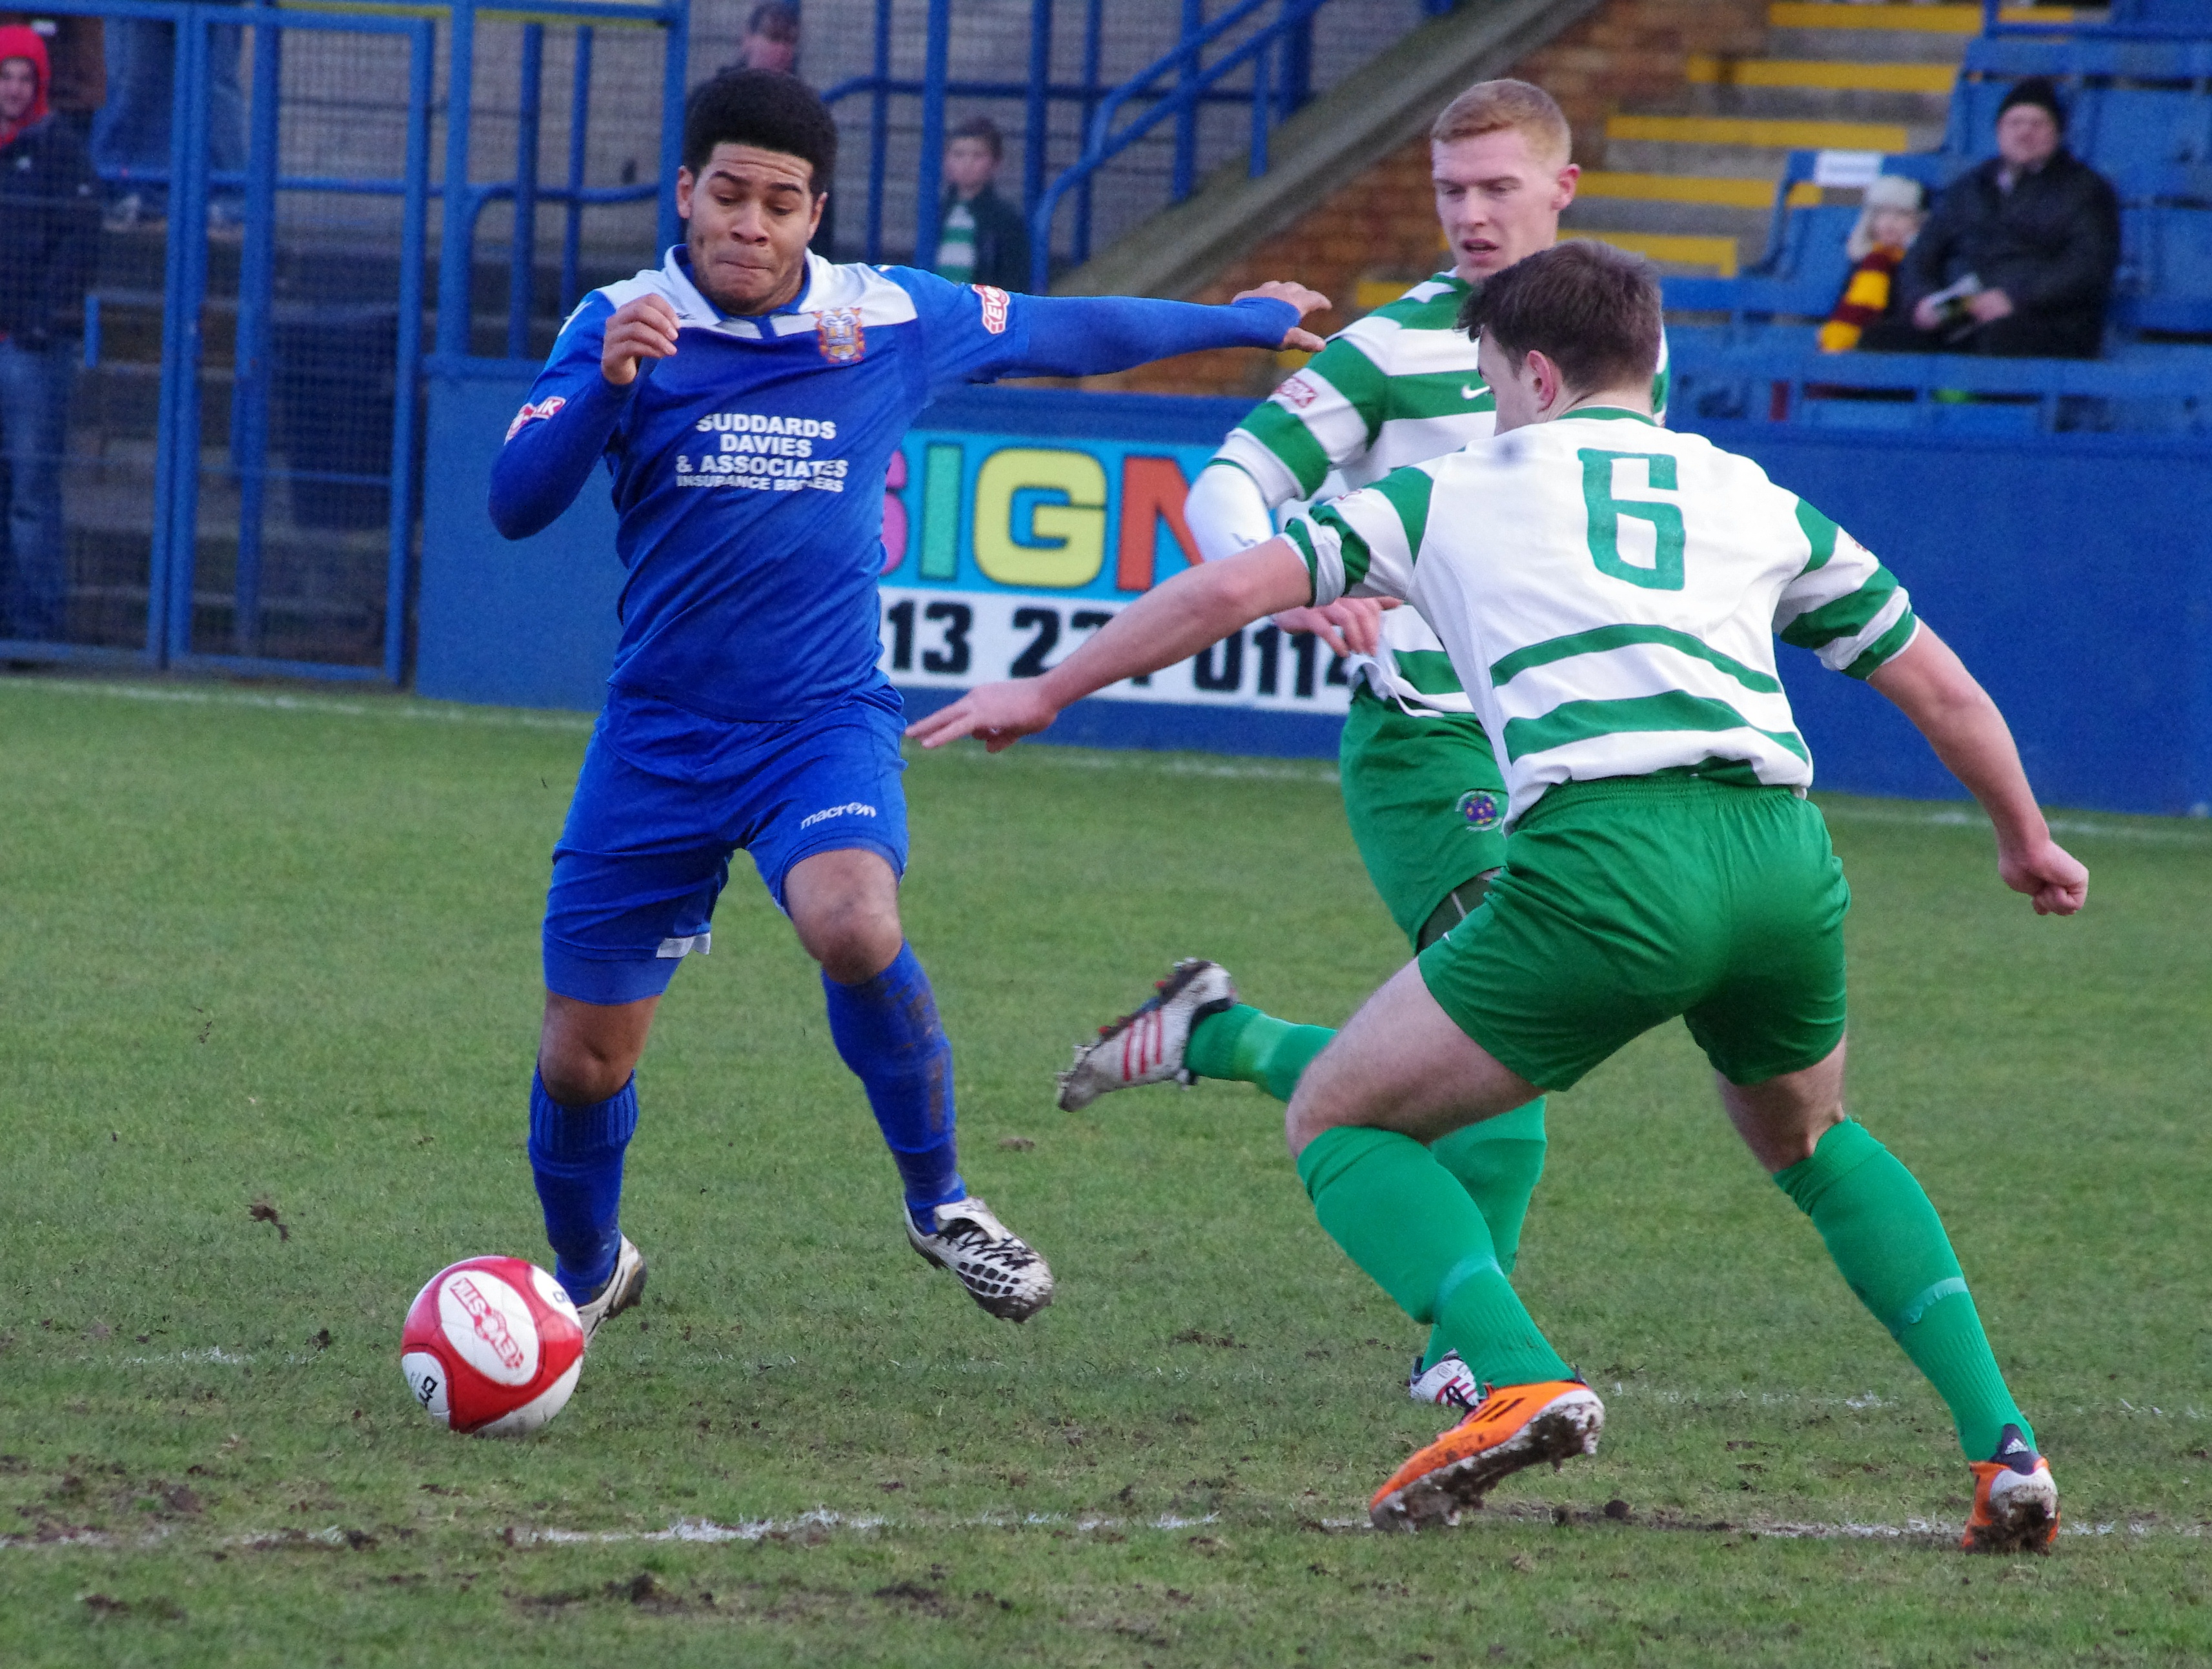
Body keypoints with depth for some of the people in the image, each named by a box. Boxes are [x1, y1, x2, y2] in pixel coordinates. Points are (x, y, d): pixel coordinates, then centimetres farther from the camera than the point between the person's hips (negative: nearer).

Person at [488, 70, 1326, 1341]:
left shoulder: (894, 322, 0)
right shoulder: (621, 326, -4)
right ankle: (589, 1273, 36)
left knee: (853, 924, -33)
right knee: (581, 1064, 4)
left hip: (827, 721, -1)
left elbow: (1066, 334, 17)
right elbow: (517, 505, -15)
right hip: (659, 736, 1)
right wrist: (610, 380, -31)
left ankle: (940, 1198, -10)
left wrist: (1240, 321, 28)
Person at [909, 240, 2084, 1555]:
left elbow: (1235, 587, 13)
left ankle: (1523, 1384, -12)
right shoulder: (1759, 501, 26)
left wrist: (1047, 693, 25)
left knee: (1340, 1115, 12)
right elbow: (1940, 684, 29)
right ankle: (2001, 1441, 17)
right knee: (1806, 1137, 33)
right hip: (1786, 855, 4)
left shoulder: (1458, 489, 19)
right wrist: (2027, 841, 46)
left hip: (1605, 857, -4)